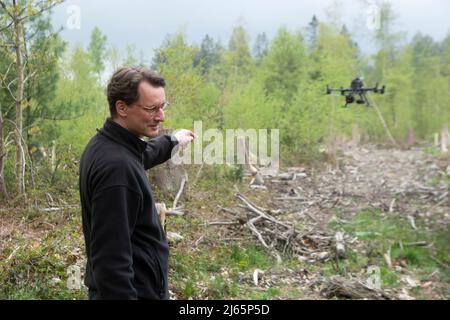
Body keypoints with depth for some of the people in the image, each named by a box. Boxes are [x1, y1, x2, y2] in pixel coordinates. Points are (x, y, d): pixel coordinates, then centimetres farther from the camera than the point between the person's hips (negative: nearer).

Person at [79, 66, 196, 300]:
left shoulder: (108, 144, 3)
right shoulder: (115, 166, -28)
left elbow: (138, 157, 28)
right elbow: (110, 255, -30)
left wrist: (172, 141, 41)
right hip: (135, 291, -10)